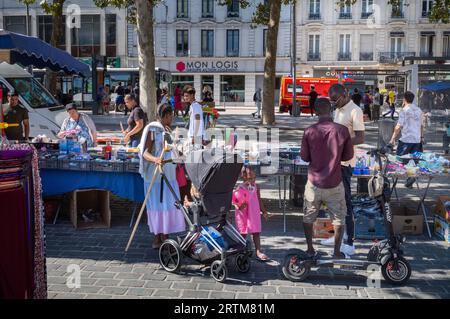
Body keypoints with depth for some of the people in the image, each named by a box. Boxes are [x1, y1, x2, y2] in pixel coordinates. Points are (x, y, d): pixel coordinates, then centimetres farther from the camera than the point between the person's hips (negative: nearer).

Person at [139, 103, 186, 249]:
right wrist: (155, 159, -38)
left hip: (169, 174, 8)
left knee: (169, 204, 8)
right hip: (155, 175, -8)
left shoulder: (167, 130, 14)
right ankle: (157, 238, 7)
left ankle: (165, 237, 18)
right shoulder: (152, 130, -11)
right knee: (157, 205, -2)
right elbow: (145, 153, -20)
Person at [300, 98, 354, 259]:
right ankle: (337, 251, 19)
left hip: (314, 183, 0)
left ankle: (310, 249, 25)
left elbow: (304, 157, -2)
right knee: (339, 218, 16)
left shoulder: (309, 131, -12)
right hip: (334, 184, 0)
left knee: (308, 218, 18)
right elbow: (348, 156, -1)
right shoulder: (342, 130, -11)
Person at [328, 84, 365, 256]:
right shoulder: (338, 110, 13)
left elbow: (360, 139, -21)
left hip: (345, 162, -9)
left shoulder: (355, 111, -15)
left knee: (346, 200, -7)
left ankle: (350, 243, -2)